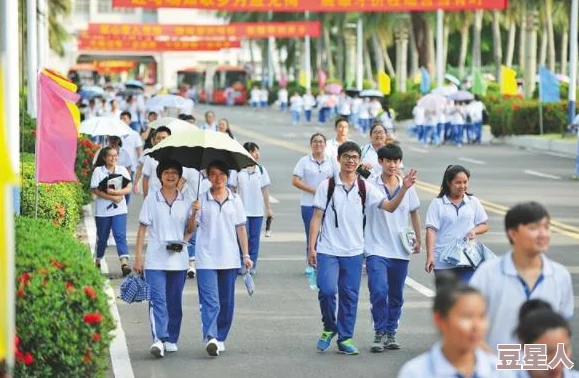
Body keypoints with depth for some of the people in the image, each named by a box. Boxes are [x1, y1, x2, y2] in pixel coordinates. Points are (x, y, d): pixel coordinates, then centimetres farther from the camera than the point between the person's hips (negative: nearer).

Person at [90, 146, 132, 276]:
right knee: (102, 237, 9)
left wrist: (115, 192, -18)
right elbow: (95, 190, -9)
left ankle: (124, 262, -24)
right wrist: (112, 197, -17)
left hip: (119, 209, 1)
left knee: (120, 235, -13)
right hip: (102, 210, -1)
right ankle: (98, 261, 28)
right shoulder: (98, 171, 0)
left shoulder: (122, 170, 6)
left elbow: (129, 188, -2)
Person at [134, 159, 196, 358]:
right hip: (155, 259, -3)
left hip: (178, 258, 3)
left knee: (174, 301, 9)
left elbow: (190, 230, 11)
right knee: (157, 299, -12)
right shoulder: (151, 199, 1)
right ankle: (158, 339, -20)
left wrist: (194, 214, -9)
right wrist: (138, 257, -2)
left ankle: (171, 339, 18)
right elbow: (142, 229, 3)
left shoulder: (186, 201, 7)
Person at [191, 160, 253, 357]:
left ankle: (221, 337, 18)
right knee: (210, 300, -14)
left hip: (229, 258, 3)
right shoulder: (201, 200, 2)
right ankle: (210, 337, -24)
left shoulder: (235, 200, 8)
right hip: (206, 258, -3)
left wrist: (246, 255, 7)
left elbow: (241, 228, 10)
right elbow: (192, 228, 0)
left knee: (226, 301, 8)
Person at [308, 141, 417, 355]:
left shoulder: (364, 188, 5)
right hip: (328, 250, -2)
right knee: (327, 290, -16)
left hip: (354, 251, 3)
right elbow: (316, 218, 0)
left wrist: (404, 188, -18)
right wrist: (311, 247, -6)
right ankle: (329, 328, 9)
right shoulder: (327, 186, -1)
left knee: (350, 296, 5)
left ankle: (345, 338, 15)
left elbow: (390, 206, -2)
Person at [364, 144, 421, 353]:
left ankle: (391, 332, 23)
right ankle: (380, 333, -3)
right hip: (376, 249, -4)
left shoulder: (407, 187, 6)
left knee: (396, 296, 10)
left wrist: (418, 239, 18)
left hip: (400, 250, 4)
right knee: (379, 292, -16)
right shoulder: (370, 184, -4)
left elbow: (414, 213, 18)